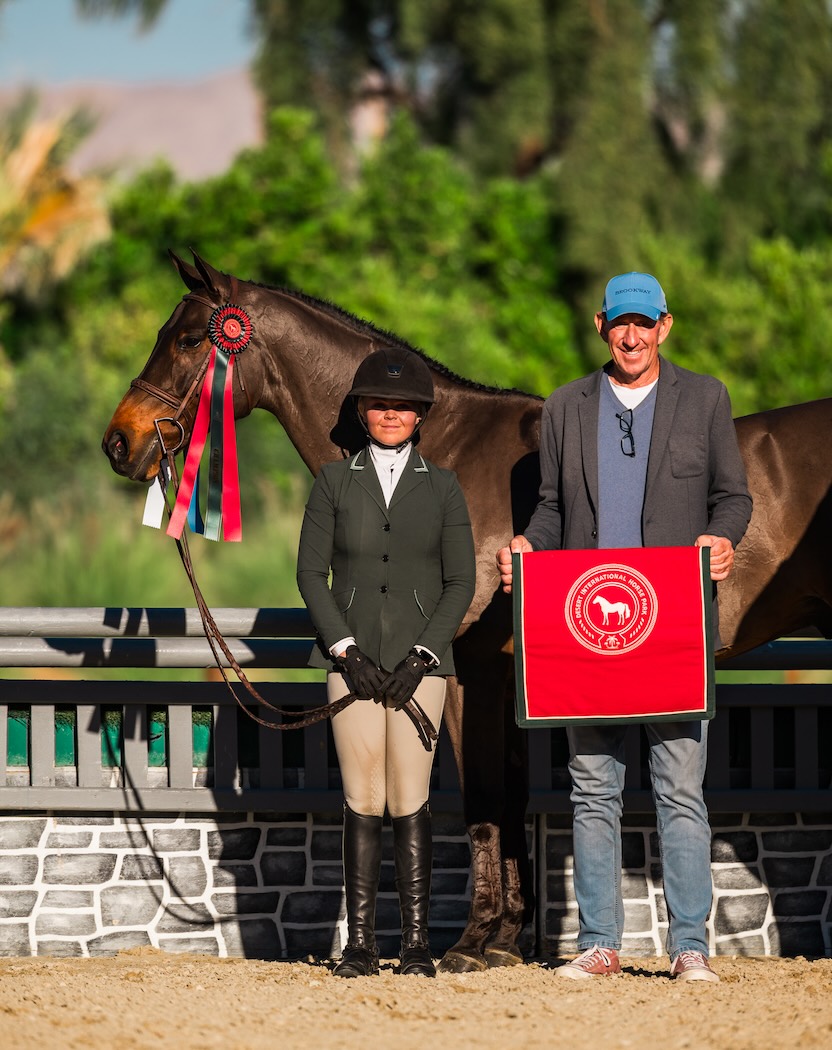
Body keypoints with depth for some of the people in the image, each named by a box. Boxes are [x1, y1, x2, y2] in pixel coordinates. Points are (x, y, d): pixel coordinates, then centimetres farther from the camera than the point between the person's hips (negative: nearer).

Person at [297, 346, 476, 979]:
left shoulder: (442, 488, 8)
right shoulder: (336, 482, 8)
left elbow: (461, 583, 5)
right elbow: (311, 573, 5)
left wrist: (422, 654, -7)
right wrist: (346, 649, -7)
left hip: (419, 661, -1)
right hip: (353, 658, 1)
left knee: (410, 799, -5)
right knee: (361, 801, -2)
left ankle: (417, 944, -2)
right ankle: (360, 944, 1)